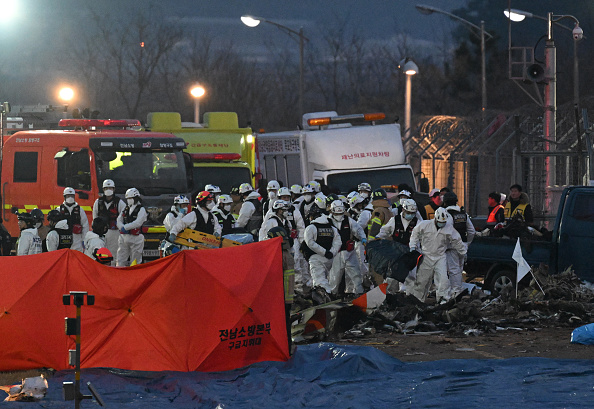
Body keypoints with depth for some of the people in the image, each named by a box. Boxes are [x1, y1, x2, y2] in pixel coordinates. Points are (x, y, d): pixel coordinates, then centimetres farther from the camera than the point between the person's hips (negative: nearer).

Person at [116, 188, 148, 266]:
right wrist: (122, 228, -11)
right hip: (124, 237, 6)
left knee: (135, 262, -2)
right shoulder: (125, 209, 16)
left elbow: (138, 223, -16)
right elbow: (119, 220, 10)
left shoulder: (141, 210, -3)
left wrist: (125, 227, -16)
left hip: (136, 239, -6)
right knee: (120, 260, 5)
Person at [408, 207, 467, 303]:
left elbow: (457, 241, 10)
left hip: (440, 257, 0)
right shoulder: (424, 225, -5)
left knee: (442, 277, -17)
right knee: (422, 278, 6)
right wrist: (413, 246, 6)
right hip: (426, 256, 0)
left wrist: (463, 252, 19)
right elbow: (415, 234, 12)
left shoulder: (449, 228, -2)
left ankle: (443, 298, -14)